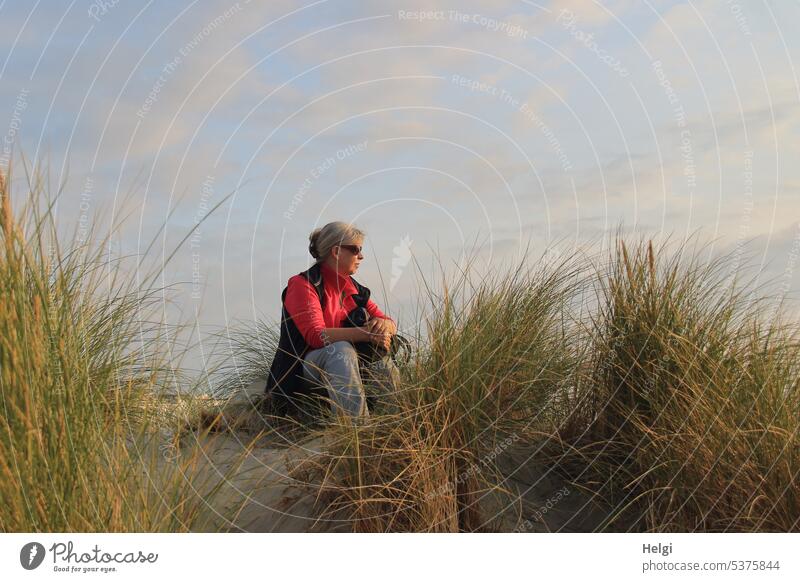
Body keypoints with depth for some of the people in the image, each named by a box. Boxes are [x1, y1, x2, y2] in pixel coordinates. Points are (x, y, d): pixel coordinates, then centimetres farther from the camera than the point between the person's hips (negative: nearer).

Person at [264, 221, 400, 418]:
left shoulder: (353, 289, 11)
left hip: (339, 369, 7)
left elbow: (391, 324, 10)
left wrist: (383, 324, -16)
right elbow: (316, 336, -25)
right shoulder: (302, 284, -12)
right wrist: (368, 333, -28)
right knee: (341, 350, -36)